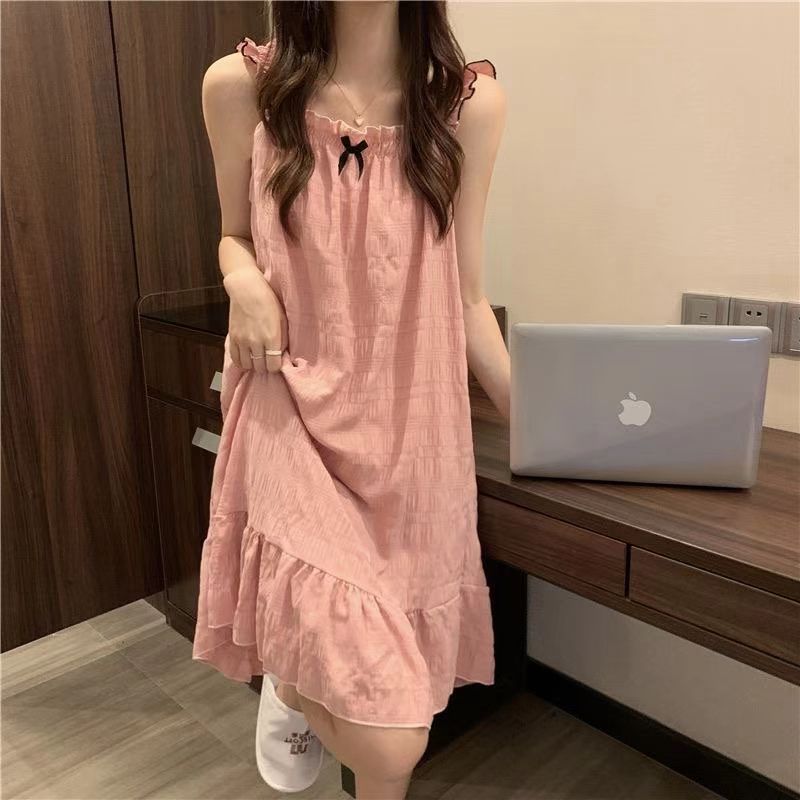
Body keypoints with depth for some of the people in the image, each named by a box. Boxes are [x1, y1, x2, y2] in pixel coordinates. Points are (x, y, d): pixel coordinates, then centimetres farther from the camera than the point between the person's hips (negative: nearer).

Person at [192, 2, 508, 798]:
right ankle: (291, 684, 23)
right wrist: (243, 278, -9)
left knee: (397, 697, 12)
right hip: (296, 420, -2)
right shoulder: (241, 86, -2)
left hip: (412, 427, 3)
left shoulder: (469, 101, 1)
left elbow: (465, 297, 5)